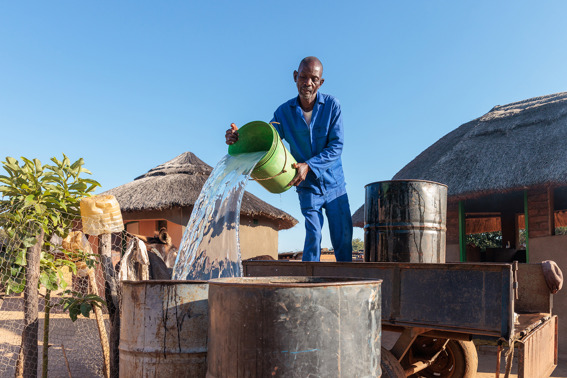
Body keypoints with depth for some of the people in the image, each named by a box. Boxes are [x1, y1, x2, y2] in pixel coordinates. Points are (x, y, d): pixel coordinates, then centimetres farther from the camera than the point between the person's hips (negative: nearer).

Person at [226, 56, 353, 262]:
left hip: (335, 185, 0)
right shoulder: (284, 111, -3)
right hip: (308, 187, 0)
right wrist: (239, 138, -30)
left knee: (343, 238, 4)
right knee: (313, 235, -9)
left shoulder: (331, 105, -6)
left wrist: (309, 165, -25)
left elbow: (336, 145, -11)